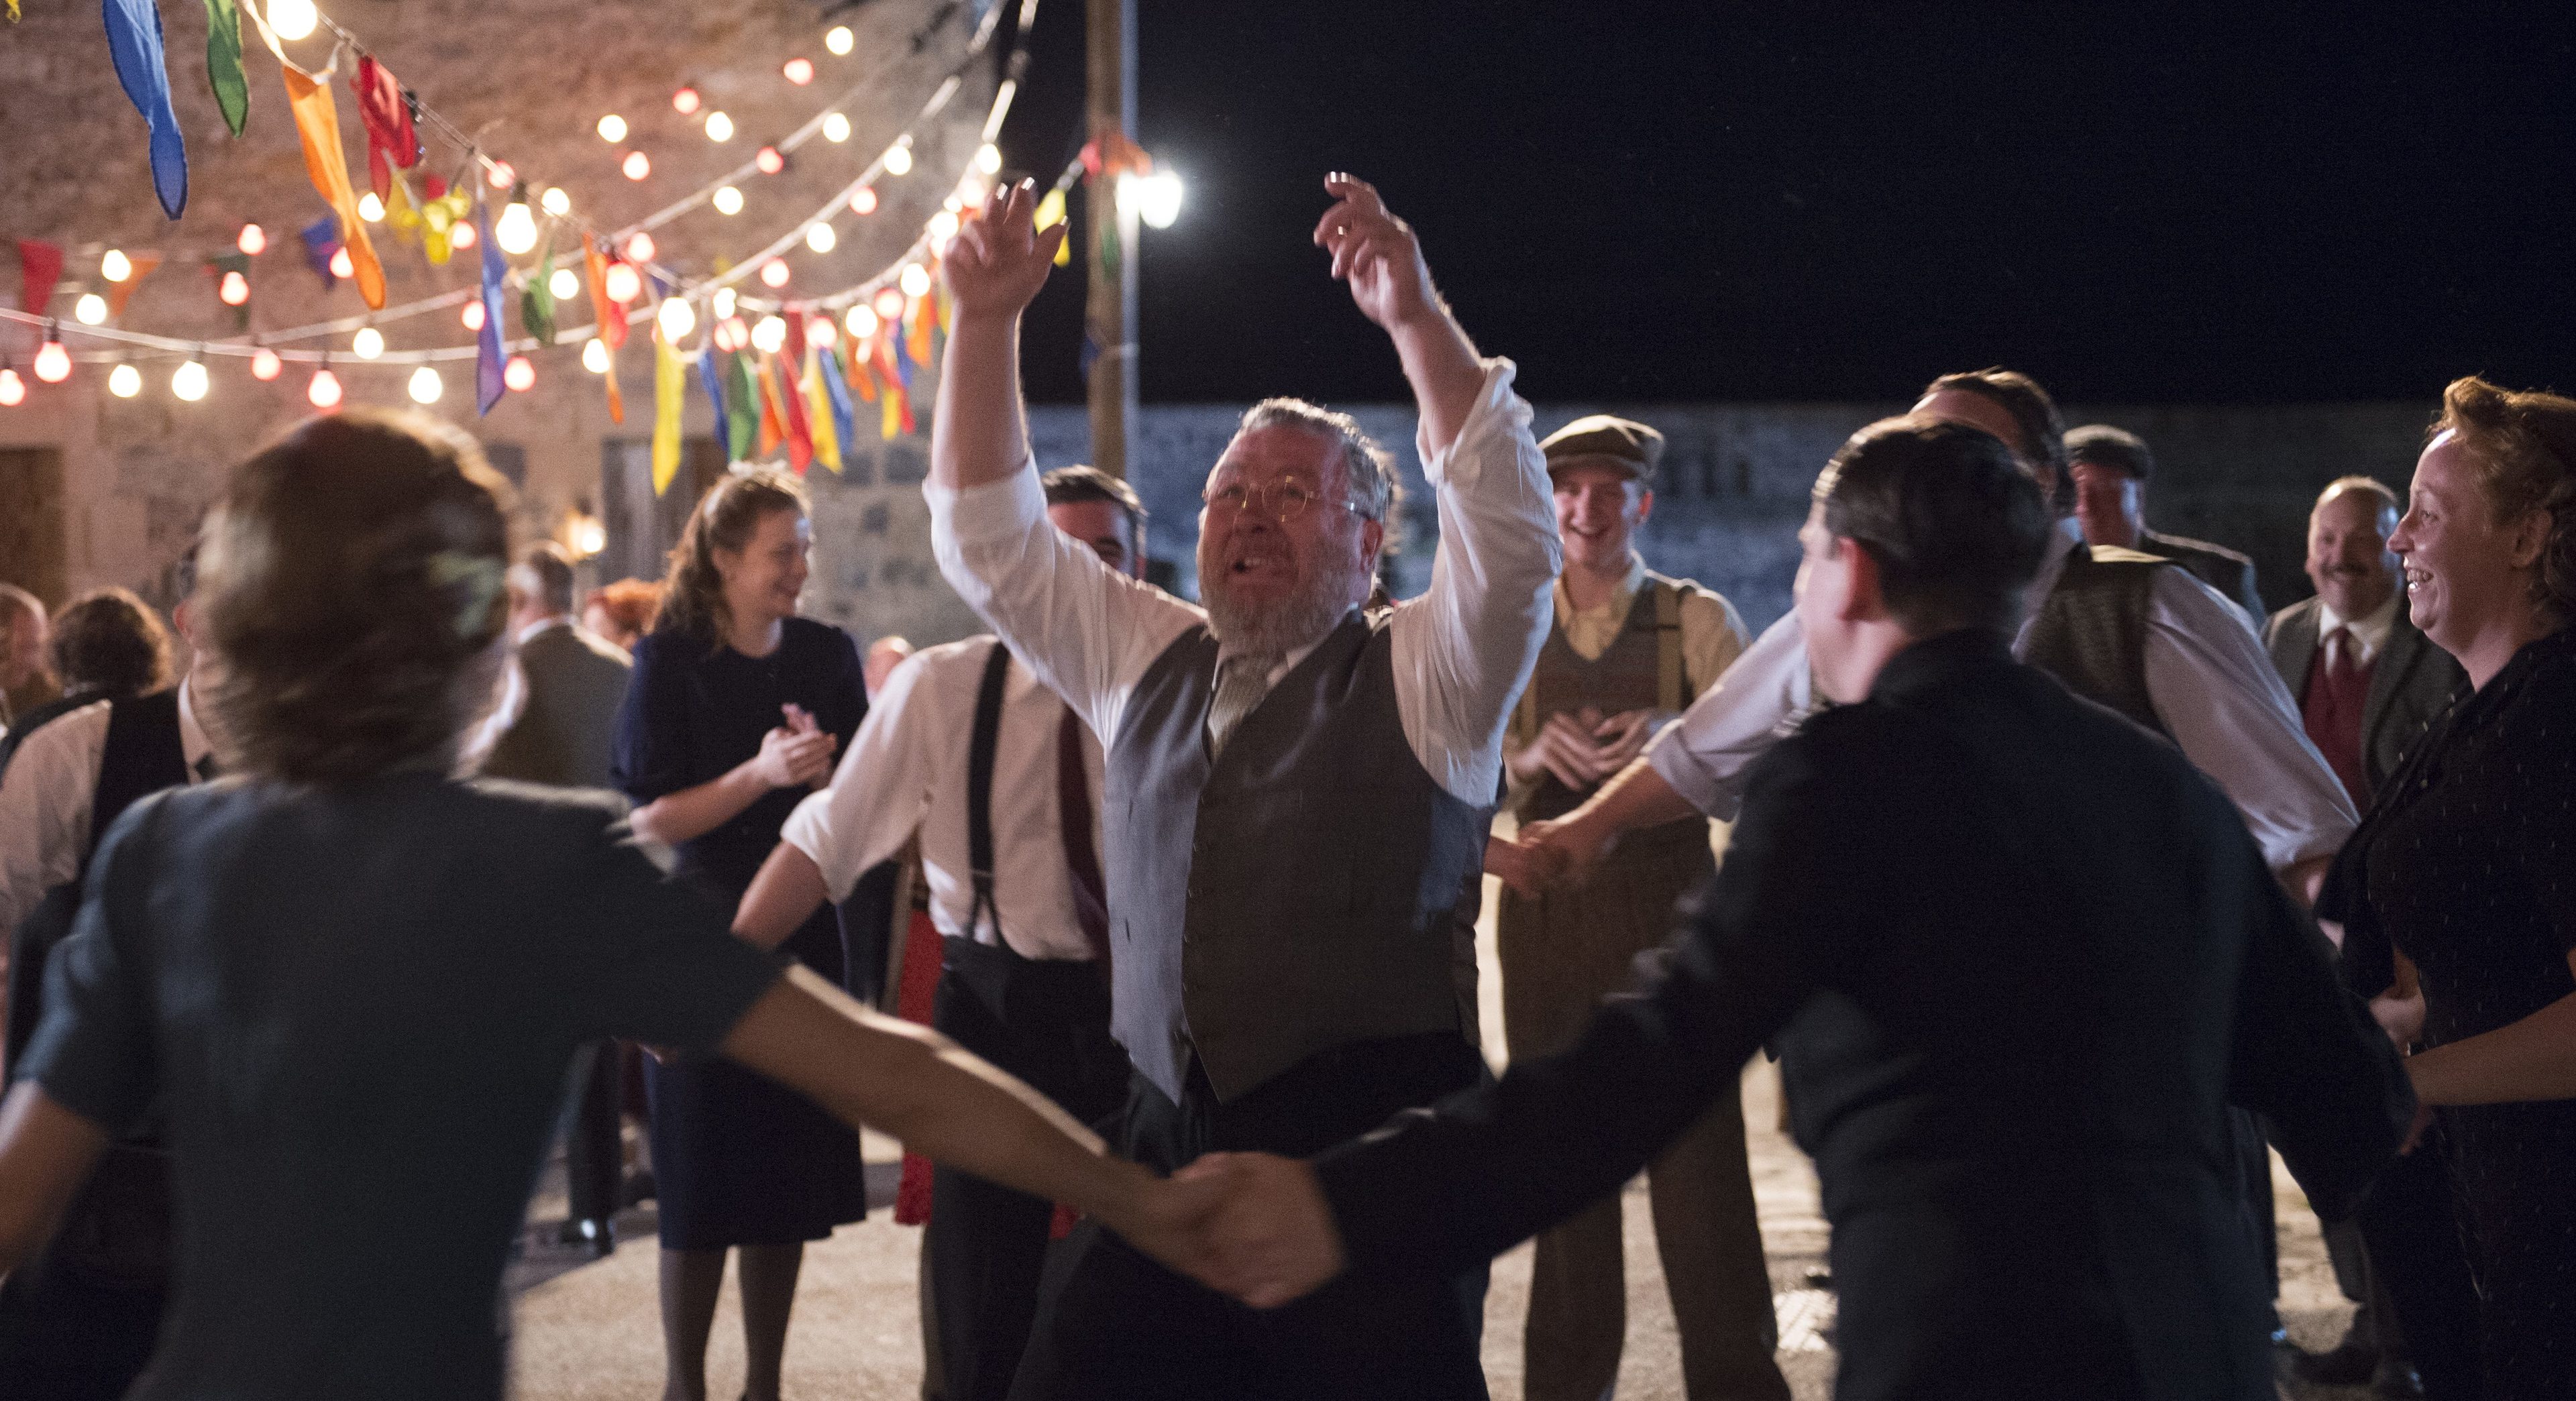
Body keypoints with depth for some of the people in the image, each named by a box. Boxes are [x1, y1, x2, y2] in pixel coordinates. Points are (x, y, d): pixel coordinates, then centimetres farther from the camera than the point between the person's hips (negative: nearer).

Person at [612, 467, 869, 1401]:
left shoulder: (826, 655, 4)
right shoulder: (669, 664, -7)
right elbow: (648, 820, -11)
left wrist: (824, 770, -12)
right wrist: (760, 775, -22)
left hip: (804, 931, 4)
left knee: (791, 1175, 6)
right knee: (702, 1182, -1)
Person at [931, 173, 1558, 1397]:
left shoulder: (1422, 675, 3)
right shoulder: (1145, 665, 17)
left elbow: (1509, 530, -14)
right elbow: (987, 534, 17)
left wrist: (1418, 321, -22)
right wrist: (986, 323, 6)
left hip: (1369, 1162, -4)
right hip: (1170, 1147, 5)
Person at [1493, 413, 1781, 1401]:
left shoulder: (1698, 619, 5)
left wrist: (1671, 735, -24)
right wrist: (1537, 754, -16)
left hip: (1668, 900, -2)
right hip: (1545, 905, 2)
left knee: (1697, 1139, -6)